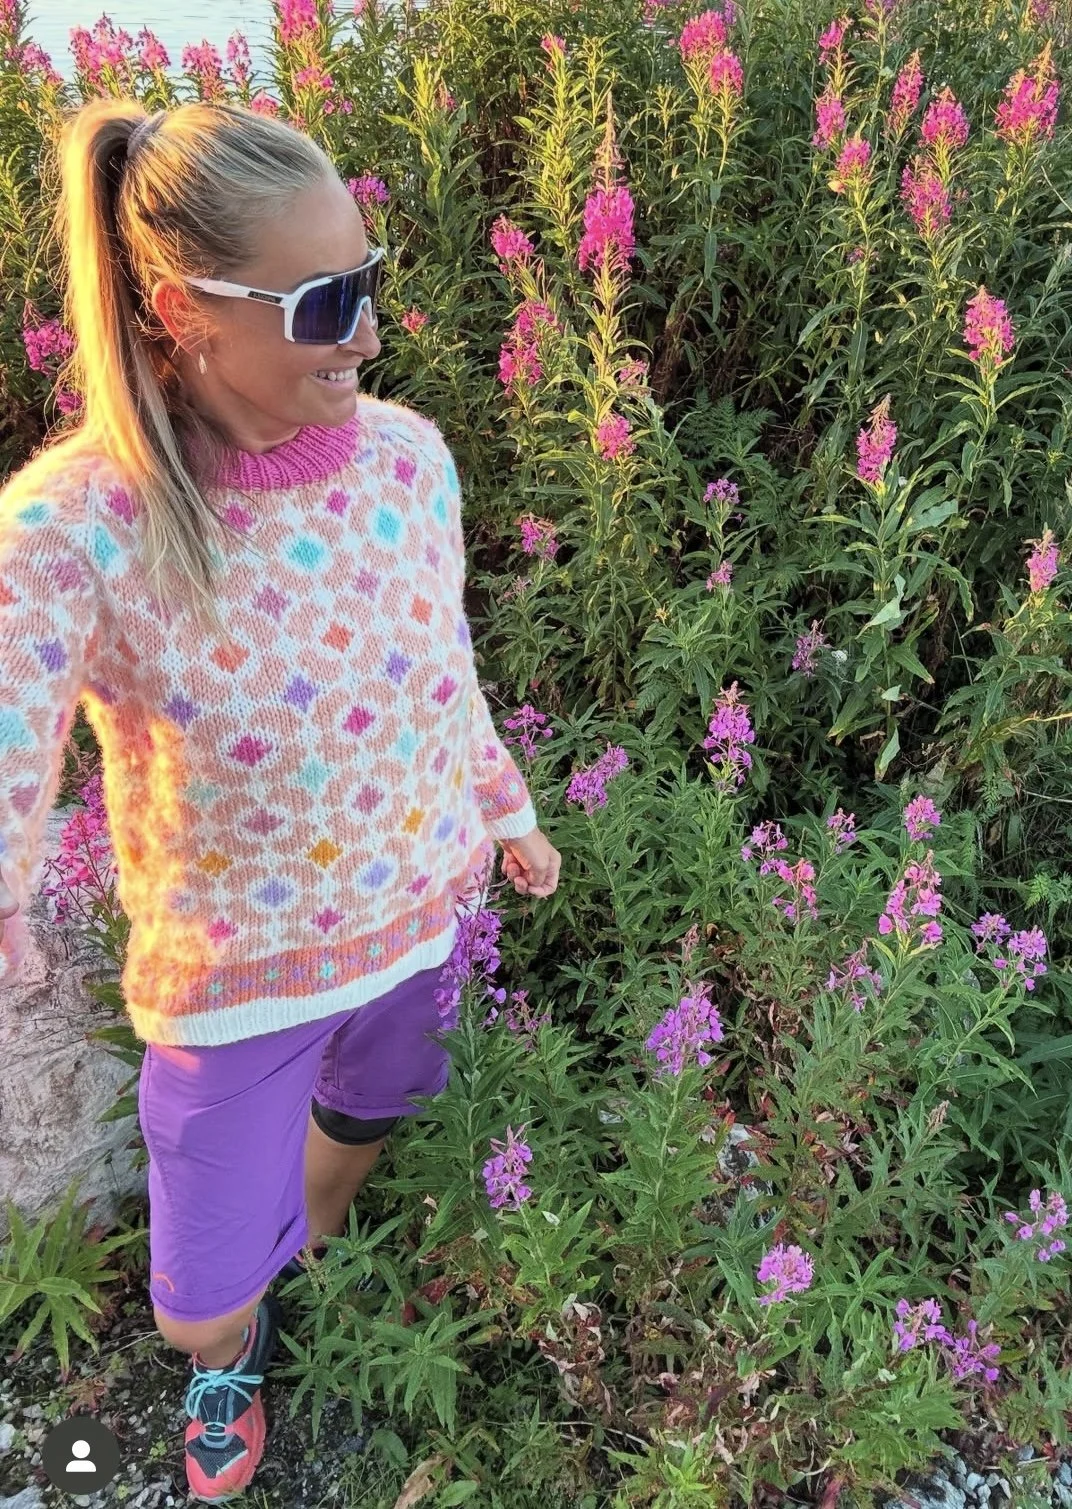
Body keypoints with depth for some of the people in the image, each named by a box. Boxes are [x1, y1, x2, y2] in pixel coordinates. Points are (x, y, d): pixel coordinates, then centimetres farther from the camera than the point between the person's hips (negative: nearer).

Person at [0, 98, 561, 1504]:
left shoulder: (408, 454, -13)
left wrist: (507, 810, 15)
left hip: (422, 912, 4)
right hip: (236, 971, -3)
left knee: (361, 1117, 32)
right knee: (201, 1307, 15)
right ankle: (234, 1356, 56)